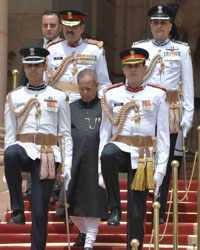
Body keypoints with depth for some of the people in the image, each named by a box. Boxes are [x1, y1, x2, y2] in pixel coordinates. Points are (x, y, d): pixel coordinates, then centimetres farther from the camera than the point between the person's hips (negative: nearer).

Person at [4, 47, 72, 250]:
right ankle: (17, 210, -29)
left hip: (47, 156, 0)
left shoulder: (58, 97, 9)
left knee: (40, 212, -5)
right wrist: (9, 168, 0)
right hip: (23, 150, 0)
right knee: (11, 153, -38)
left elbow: (66, 135, 8)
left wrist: (67, 166, -1)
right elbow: (9, 135, 8)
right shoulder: (14, 98, 10)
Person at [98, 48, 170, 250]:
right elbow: (105, 132, 6)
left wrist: (161, 167, -5)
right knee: (108, 154, -37)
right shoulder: (112, 95, 7)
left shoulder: (157, 95, 4)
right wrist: (101, 167, -2)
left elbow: (163, 134, 3)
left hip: (143, 156, 0)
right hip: (119, 149, 0)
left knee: (137, 210, -1)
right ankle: (115, 208, -23)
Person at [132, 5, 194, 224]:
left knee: (166, 162, 3)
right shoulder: (139, 48, 6)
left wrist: (188, 115, 0)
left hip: (171, 111, 0)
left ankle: (160, 211, 10)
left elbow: (188, 85, 5)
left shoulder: (182, 50, 5)